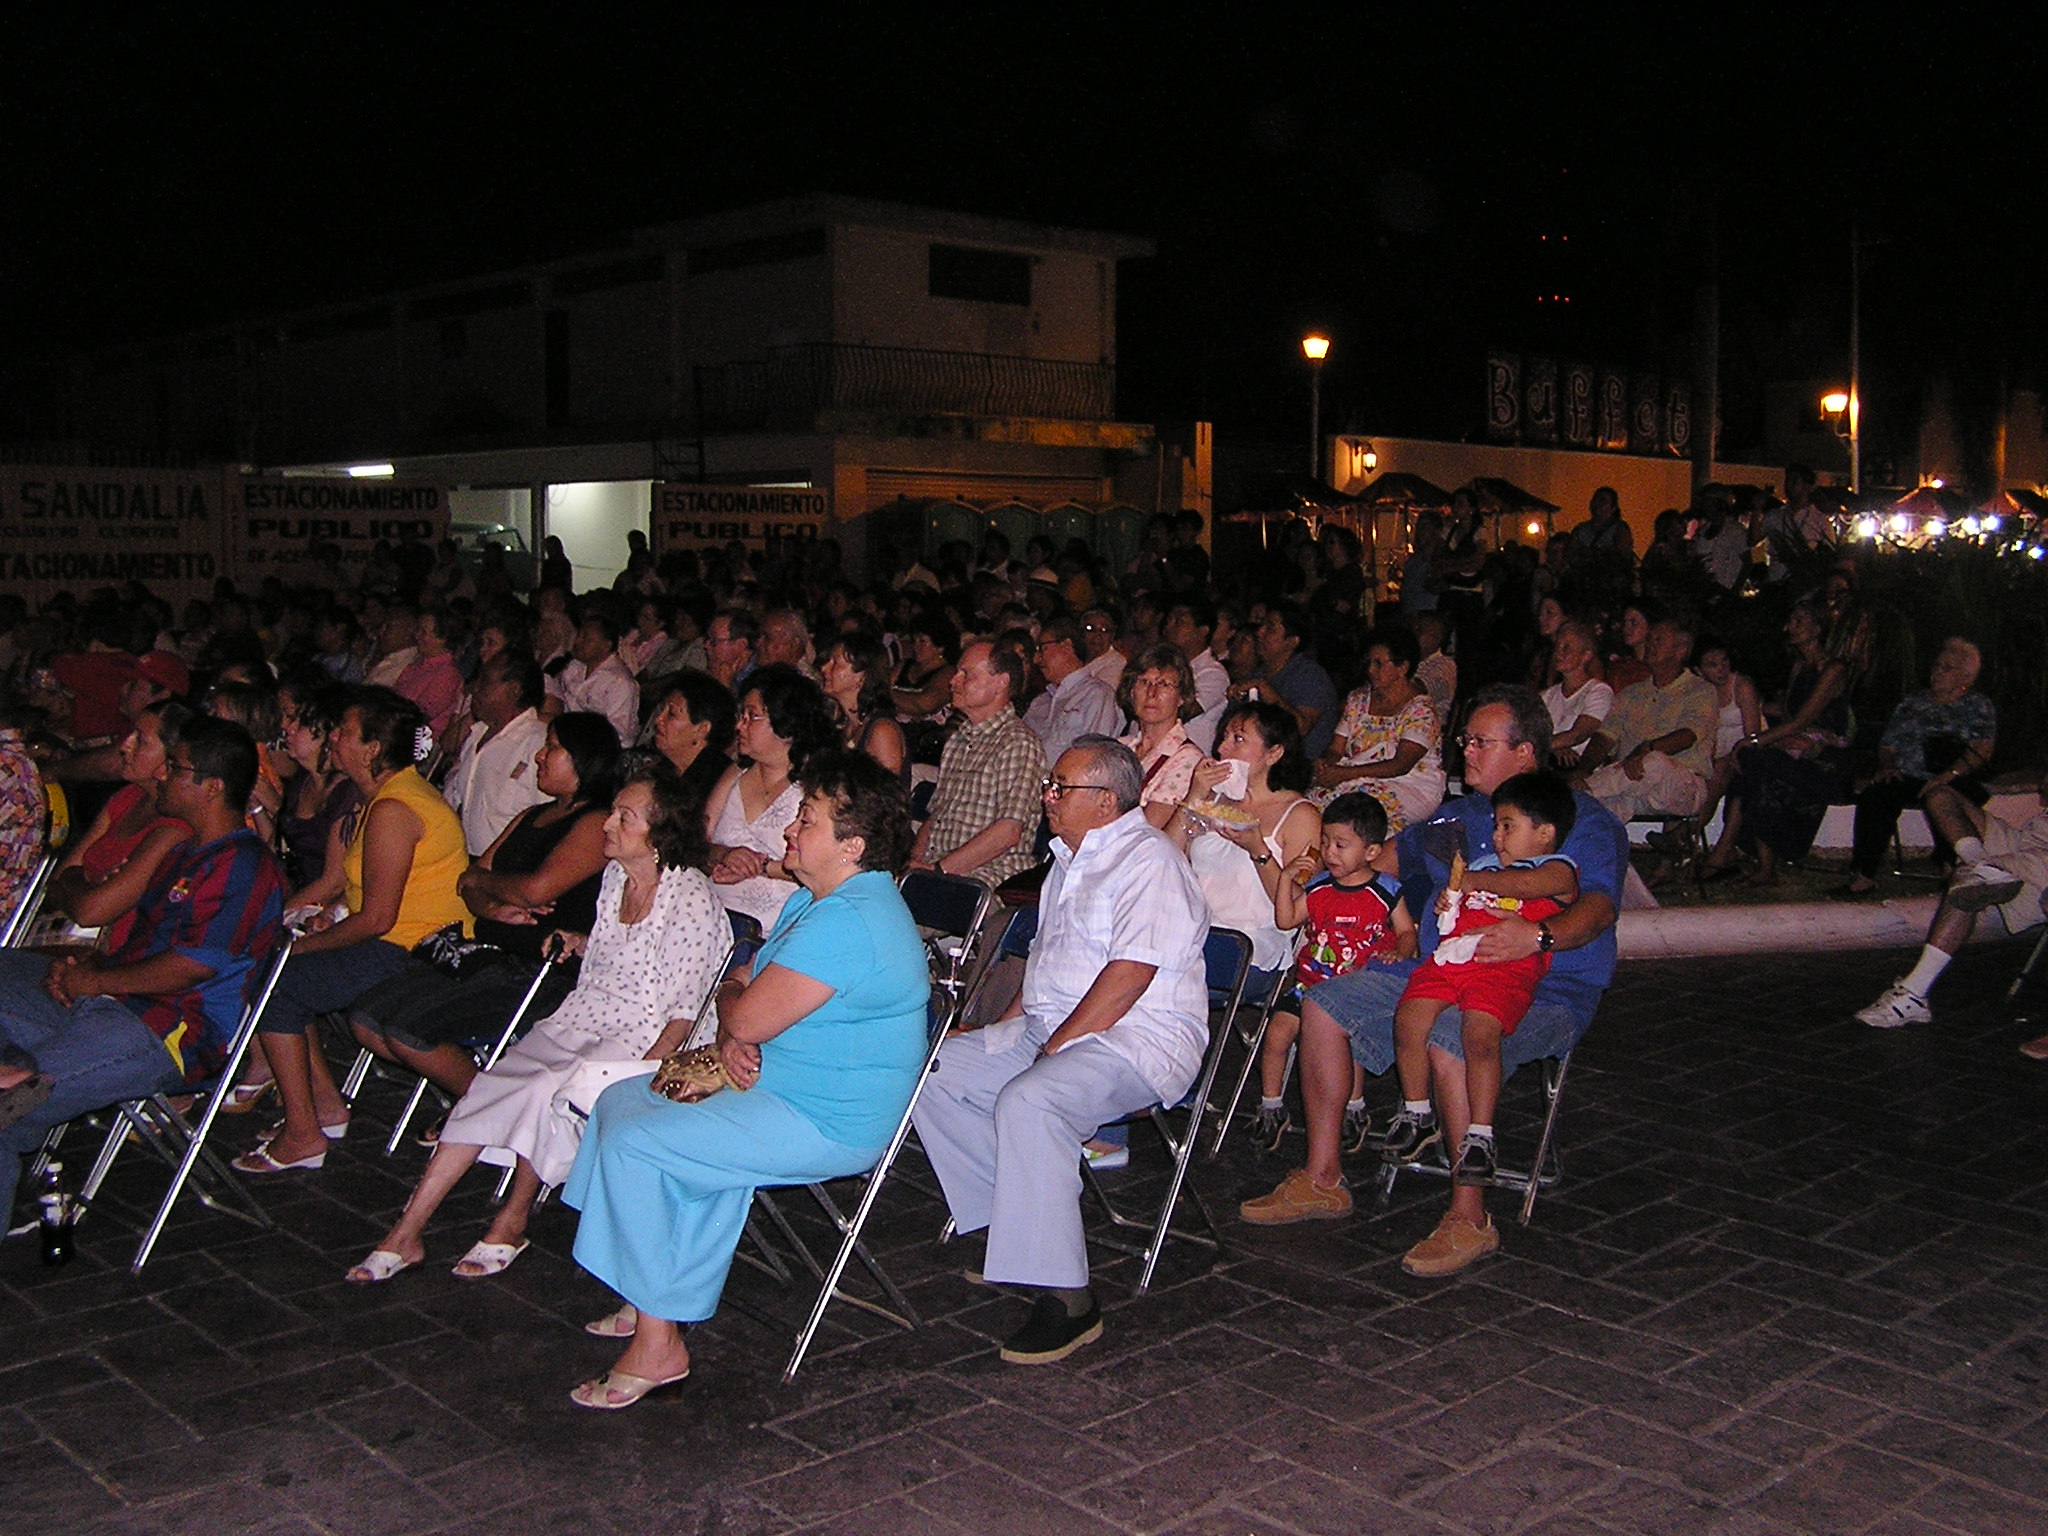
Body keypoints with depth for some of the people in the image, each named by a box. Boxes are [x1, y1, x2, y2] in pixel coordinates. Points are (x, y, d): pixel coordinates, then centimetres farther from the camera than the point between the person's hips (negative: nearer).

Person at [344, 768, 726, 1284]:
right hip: (577, 1022, 7)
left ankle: (512, 1223, -6)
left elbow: (684, 1009, -15)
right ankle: (406, 1235, -10)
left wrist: (645, 1073, -24)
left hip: (641, 1042, -7)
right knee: (487, 1088, -13)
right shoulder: (615, 875, 8)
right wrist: (580, 941, 10)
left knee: (543, 1093, -29)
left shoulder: (691, 897, -15)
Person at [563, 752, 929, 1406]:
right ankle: (653, 1302, 16)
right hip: (771, 1085, 12)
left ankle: (658, 1343, -7)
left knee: (634, 1142, -17)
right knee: (621, 1099, 12)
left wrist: (733, 1009, -1)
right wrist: (731, 1039, -8)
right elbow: (738, 990, 15)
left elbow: (749, 1016, -26)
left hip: (825, 1128, -11)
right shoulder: (813, 900, 13)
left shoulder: (848, 923, -25)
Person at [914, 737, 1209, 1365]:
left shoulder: (1147, 859, -11)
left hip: (1140, 1038, -10)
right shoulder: (1070, 858, 20)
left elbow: (1129, 976, -21)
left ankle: (1066, 1300, -29)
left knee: (1026, 1101, -35)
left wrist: (1053, 1047, -20)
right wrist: (1004, 1030, 14)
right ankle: (1013, 1229, 2)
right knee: (933, 1075, -3)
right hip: (1049, 1028, 10)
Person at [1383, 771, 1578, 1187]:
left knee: (1480, 1034, -30)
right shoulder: (1483, 863, 33)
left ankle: (1479, 1136, -18)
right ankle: (1416, 1114, 3)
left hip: (1505, 968, -6)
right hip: (1450, 957, 6)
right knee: (1408, 1019, -17)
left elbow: (1525, 884, -12)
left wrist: (1471, 881, -5)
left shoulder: (1558, 872, 10)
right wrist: (1448, 905, 15)